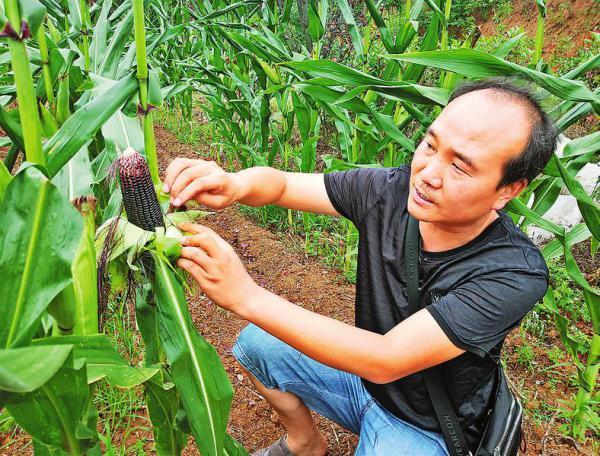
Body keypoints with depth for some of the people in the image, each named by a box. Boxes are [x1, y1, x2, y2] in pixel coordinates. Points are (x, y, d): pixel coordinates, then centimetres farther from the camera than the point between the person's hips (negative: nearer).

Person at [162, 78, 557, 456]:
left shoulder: (515, 273, -32)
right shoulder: (389, 190, -19)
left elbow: (386, 360, -37)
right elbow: (281, 184, -12)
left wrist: (247, 296, -43)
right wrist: (234, 184, -36)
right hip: (363, 375, 5)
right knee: (255, 343, 0)